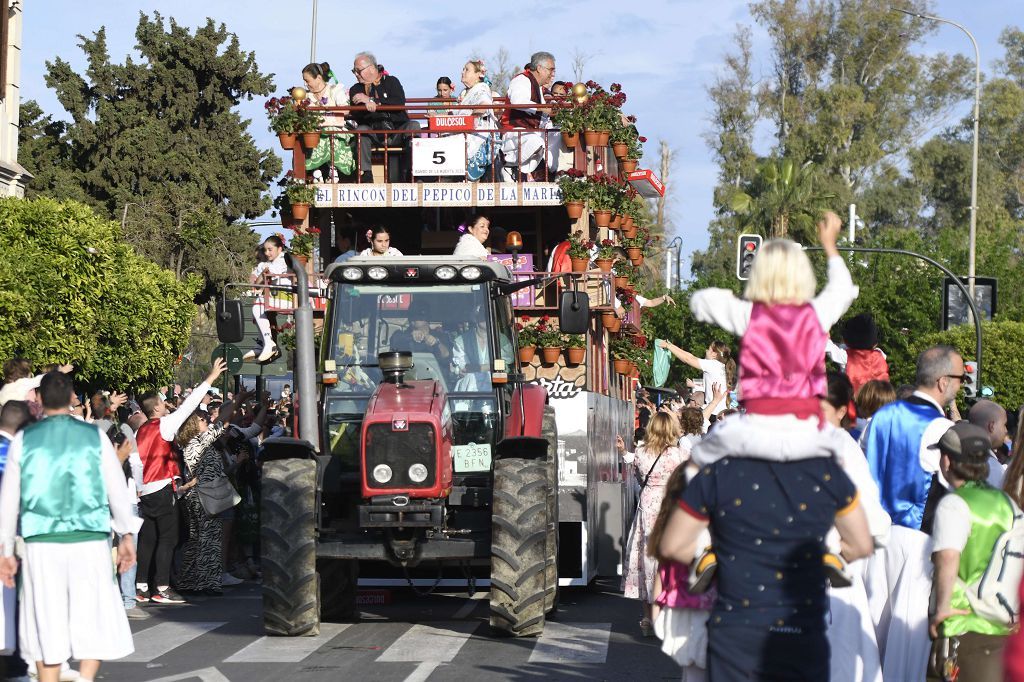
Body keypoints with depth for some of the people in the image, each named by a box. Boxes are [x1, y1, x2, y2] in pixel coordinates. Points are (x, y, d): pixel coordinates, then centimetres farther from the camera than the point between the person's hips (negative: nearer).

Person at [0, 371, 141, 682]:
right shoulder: (94, 436, 2)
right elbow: (117, 490, 4)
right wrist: (127, 534, 13)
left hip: (41, 543, 1)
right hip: (89, 541, -1)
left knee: (47, 625, 8)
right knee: (93, 621, 6)